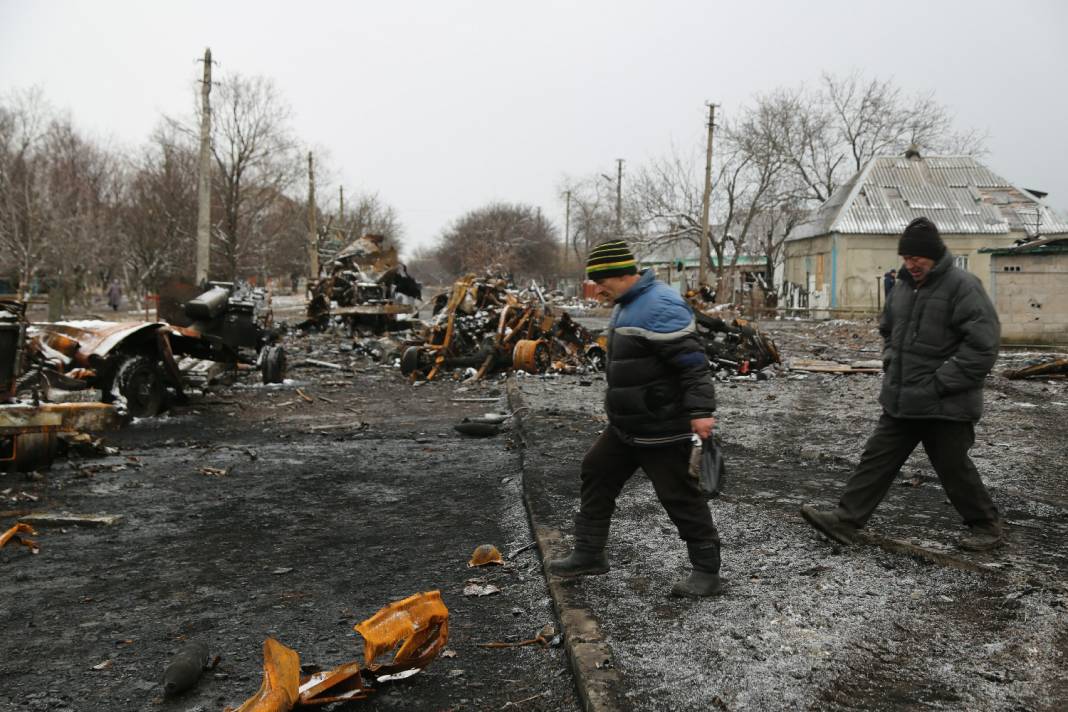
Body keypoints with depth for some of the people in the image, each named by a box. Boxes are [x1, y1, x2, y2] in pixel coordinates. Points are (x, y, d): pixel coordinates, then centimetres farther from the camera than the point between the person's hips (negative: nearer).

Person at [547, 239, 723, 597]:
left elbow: (692, 362, -26)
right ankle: (588, 554, 25)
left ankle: (707, 571, 14)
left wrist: (700, 411, -32)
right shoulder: (628, 305, 12)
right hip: (626, 426, 10)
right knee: (596, 474, 14)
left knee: (679, 496, -1)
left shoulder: (660, 306, -21)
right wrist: (618, 408, 27)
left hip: (662, 430, -10)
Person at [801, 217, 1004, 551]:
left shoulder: (963, 286, -14)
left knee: (953, 467, 6)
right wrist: (892, 366, 9)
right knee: (877, 457, 7)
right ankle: (845, 520, 11)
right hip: (902, 401, 7)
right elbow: (888, 330, 25)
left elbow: (982, 347, -19)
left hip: (945, 406, -7)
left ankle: (988, 528, 26)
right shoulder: (903, 286, 9)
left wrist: (939, 383, -19)